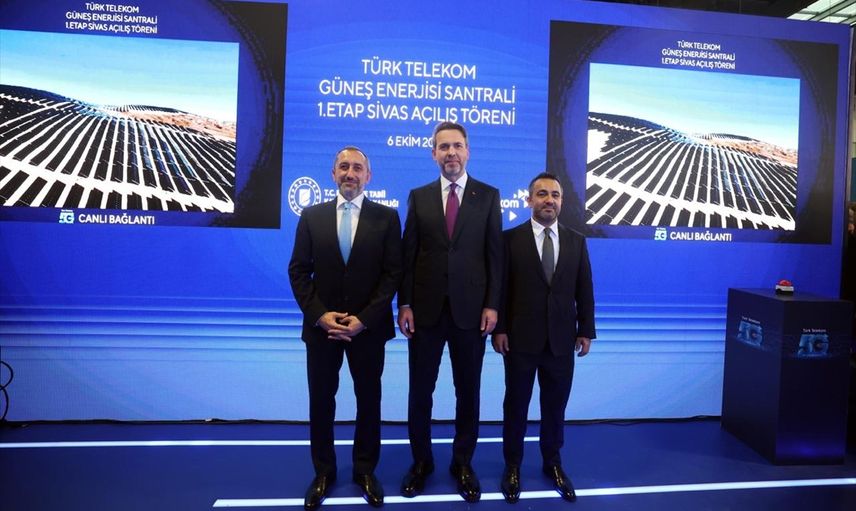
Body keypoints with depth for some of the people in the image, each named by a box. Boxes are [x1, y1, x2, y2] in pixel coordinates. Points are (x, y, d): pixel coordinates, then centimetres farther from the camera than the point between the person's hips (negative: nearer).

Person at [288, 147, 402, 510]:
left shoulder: (386, 217, -1)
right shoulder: (312, 216, 4)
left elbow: (393, 273, -5)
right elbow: (298, 271, 2)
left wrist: (364, 319, -14)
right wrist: (319, 315, -11)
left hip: (368, 326, -1)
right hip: (321, 325, 1)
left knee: (369, 400, 11)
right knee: (321, 401, 10)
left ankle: (365, 470, 29)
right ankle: (323, 471, 28)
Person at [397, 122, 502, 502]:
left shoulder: (488, 196, 3)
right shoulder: (419, 197, 6)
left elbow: (495, 255, 0)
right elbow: (408, 254, 3)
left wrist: (491, 305, -6)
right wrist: (405, 304, -3)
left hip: (470, 310, -1)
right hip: (425, 310, 1)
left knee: (468, 392, 10)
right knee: (420, 391, 10)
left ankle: (462, 463, 28)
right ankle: (421, 461, 29)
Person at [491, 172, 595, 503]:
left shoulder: (576, 241, 7)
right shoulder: (511, 238, -3)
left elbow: (584, 290, 7)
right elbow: (501, 287, -5)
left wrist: (585, 331, 3)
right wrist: (499, 329, -9)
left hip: (561, 339, 3)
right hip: (521, 338, -2)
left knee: (556, 405, 13)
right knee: (516, 404, 10)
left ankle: (553, 463, 32)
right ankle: (512, 466, 27)